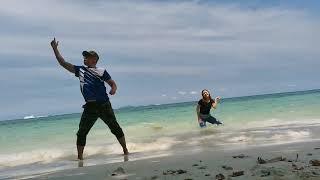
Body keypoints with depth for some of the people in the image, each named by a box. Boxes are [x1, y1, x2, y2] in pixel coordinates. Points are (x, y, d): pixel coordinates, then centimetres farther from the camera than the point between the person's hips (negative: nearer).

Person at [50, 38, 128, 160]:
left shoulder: (101, 71, 5)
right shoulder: (80, 70, 13)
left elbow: (112, 83, 6)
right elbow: (63, 63, 12)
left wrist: (113, 89, -17)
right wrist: (55, 49, 9)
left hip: (104, 105, -2)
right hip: (90, 107, 3)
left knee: (115, 128, 6)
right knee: (81, 133, 3)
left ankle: (125, 150, 21)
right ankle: (80, 157, 16)